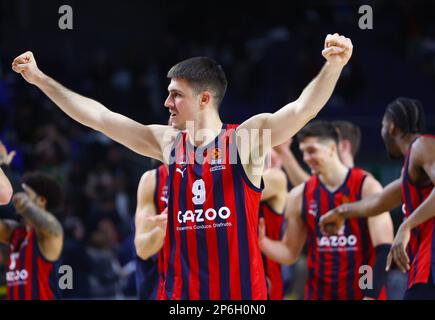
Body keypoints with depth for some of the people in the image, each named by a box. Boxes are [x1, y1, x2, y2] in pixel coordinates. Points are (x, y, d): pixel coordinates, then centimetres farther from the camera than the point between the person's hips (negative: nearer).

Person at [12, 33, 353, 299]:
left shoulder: (247, 138, -6)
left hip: (242, 290, -4)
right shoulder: (167, 143, 8)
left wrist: (333, 65, -39)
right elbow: (97, 116, 13)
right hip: (182, 292, 5)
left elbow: (302, 109, -21)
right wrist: (40, 79, 15)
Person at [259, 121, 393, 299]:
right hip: (319, 295, 3)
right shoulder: (299, 196, 5)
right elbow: (290, 253, 12)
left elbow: (383, 249, -10)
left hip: (363, 294, -3)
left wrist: (371, 295, -19)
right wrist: (262, 242, -8)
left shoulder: (366, 187, -7)